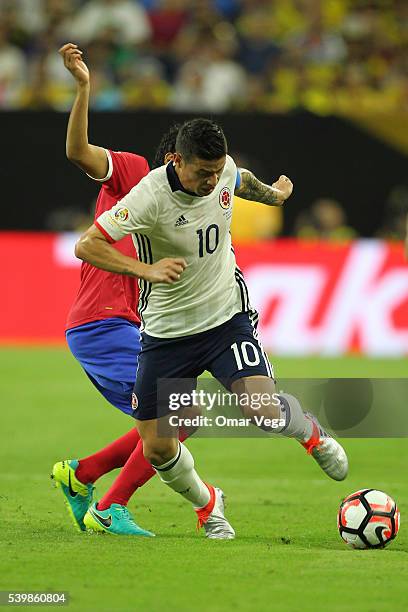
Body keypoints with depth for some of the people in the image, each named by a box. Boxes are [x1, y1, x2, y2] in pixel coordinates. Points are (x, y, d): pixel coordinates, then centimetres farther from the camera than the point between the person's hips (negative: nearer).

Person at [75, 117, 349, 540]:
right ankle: (206, 505, 28)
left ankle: (312, 435, 17)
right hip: (166, 331, -2)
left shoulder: (224, 170, -9)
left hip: (227, 316, 2)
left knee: (264, 409, -19)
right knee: (157, 448, -3)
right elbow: (86, 246, -27)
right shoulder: (150, 196, -25)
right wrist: (145, 270, -39)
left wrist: (274, 194, 38)